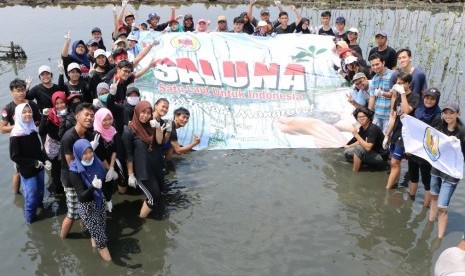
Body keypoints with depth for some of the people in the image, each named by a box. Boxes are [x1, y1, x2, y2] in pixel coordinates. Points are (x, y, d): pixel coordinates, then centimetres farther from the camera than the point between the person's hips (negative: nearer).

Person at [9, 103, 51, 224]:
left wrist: (45, 160, -2)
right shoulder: (16, 134, -18)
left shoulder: (33, 129, 1)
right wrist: (34, 163, -17)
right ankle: (30, 218, 23)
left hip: (39, 167, 6)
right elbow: (14, 156, -17)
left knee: (40, 190, 19)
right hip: (27, 170, -6)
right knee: (31, 194, 5)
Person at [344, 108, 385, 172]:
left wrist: (356, 135, -30)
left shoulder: (373, 129, -24)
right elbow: (360, 142, 19)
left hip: (379, 157, -9)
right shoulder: (362, 128, 0)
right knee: (347, 152, 7)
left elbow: (368, 147, -33)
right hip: (370, 153, 9)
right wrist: (349, 146, 11)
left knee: (358, 148, -30)